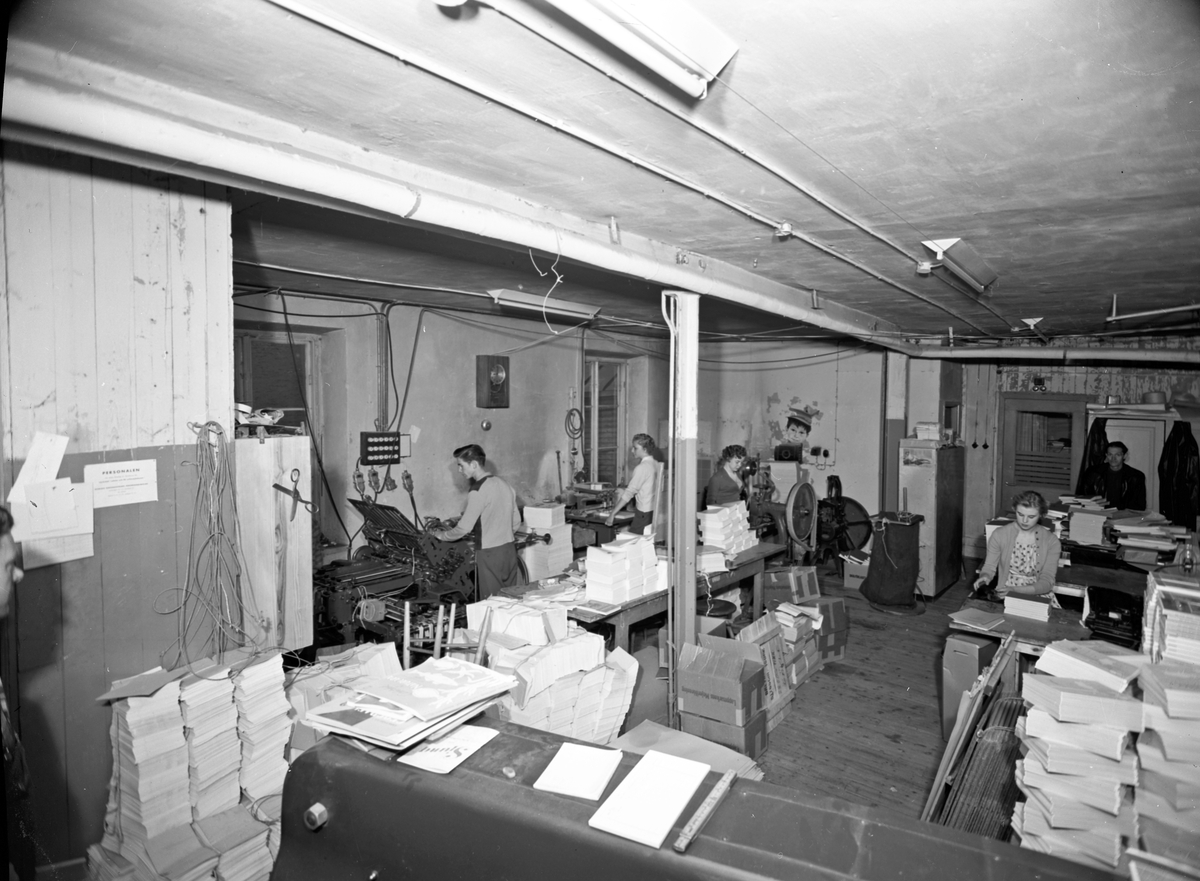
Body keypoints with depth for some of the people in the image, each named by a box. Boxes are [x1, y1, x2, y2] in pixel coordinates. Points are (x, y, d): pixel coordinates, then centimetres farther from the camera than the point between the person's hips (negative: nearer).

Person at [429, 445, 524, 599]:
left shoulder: (478, 491, -15)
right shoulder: (504, 485, 8)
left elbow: (464, 528, -13)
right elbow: (516, 521, 15)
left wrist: (441, 535, 3)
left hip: (490, 554, -7)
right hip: (510, 549, 7)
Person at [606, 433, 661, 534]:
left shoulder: (642, 468, -15)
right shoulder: (655, 463, 8)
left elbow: (629, 493, -18)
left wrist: (612, 514, -17)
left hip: (644, 514, -8)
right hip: (654, 511, 8)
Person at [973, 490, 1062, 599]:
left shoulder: (1052, 542, -3)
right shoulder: (999, 535, -4)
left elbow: (1046, 582, -8)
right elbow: (989, 566, 2)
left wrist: (1016, 590, -23)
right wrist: (985, 577, -21)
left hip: (1036, 597, 1)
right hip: (1004, 595, -1)